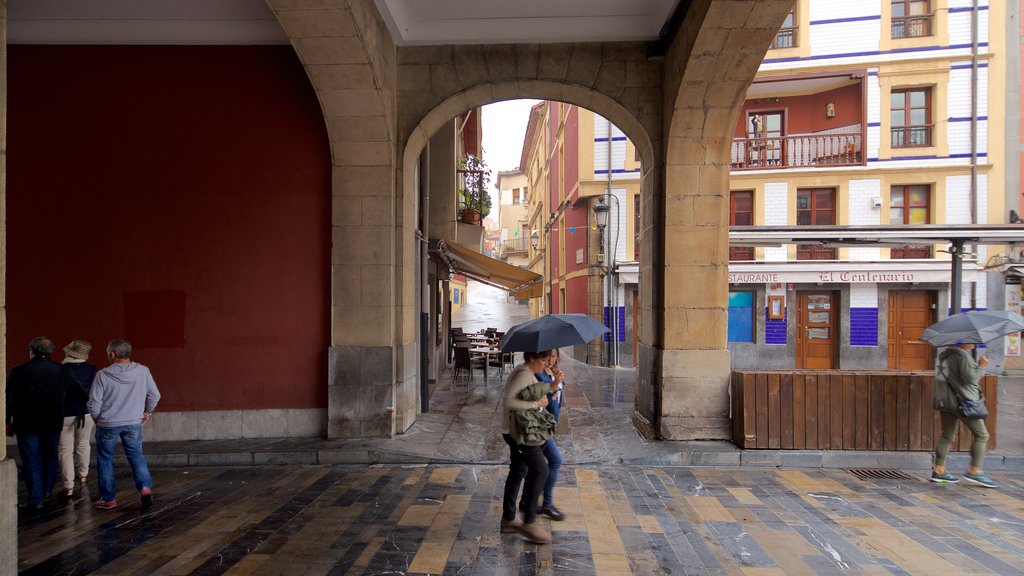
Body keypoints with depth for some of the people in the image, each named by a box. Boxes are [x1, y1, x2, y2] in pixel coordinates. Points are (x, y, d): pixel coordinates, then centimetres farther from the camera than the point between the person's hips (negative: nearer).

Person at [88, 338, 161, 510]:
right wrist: (148, 412, 17)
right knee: (136, 456, 11)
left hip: (107, 424, -1)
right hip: (133, 423, 1)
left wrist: (98, 419, 11)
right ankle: (145, 487, -10)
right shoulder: (143, 371, -7)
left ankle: (108, 499, 22)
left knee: (105, 459, 15)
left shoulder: (102, 375, -12)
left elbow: (94, 403, -8)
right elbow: (155, 395, 0)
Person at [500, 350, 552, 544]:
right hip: (520, 433, -11)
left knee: (517, 473, 16)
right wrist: (536, 404, -25)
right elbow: (508, 401, -29)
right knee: (540, 470, -7)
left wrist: (540, 399, 9)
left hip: (515, 432, 11)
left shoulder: (524, 372, 11)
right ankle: (529, 522, 0)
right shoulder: (524, 374, -20)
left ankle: (508, 519, 27)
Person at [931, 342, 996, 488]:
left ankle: (939, 470, 10)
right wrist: (981, 366, -3)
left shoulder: (945, 354, 15)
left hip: (947, 401, 9)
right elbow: (971, 378, -19)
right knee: (981, 435, 3)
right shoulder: (963, 356, -14)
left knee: (947, 436, 10)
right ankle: (974, 471, 3)